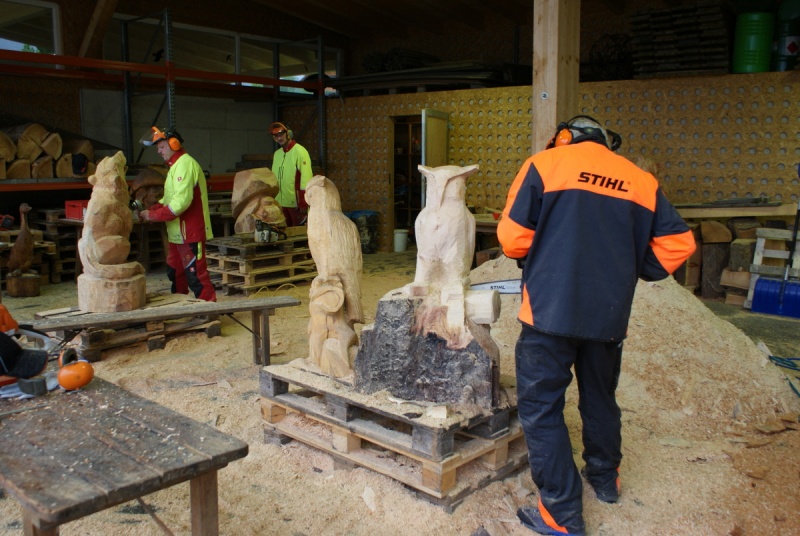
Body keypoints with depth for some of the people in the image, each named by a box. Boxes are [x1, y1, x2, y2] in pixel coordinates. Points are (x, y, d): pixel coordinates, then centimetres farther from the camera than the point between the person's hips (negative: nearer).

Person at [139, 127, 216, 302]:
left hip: (190, 233, -11)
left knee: (195, 273, -8)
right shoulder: (176, 165, 18)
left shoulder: (185, 164, -16)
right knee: (175, 272, 19)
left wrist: (154, 215, -18)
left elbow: (181, 201, -25)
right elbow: (170, 198, 20)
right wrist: (151, 209, 4)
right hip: (178, 233, 11)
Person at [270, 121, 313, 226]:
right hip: (281, 202, 7)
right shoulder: (277, 154, 12)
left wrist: (303, 203, -18)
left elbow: (306, 178, -15)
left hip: (296, 203, -7)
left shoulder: (300, 151, -9)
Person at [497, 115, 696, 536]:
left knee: (540, 407, 3)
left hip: (551, 311, -5)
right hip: (610, 315, 5)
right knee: (600, 398, 24)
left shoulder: (546, 163, -2)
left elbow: (513, 236, -7)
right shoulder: (640, 180, 9)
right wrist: (632, 271, 16)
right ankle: (605, 479, 41)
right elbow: (677, 242, 6)